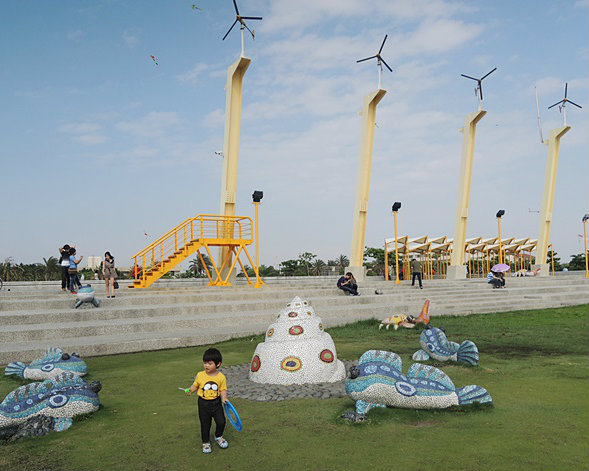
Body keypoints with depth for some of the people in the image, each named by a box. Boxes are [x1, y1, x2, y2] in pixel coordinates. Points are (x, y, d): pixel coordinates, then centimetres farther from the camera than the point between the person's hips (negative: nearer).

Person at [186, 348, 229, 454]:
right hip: (203, 403, 0)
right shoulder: (200, 375, -8)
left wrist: (224, 398, -19)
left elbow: (223, 389, -3)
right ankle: (206, 442, 31)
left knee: (221, 422, 0)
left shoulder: (221, 377, -9)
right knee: (205, 424, 10)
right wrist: (190, 390, -15)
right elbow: (195, 385, 4)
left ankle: (218, 437, 30)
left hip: (216, 403, 0)